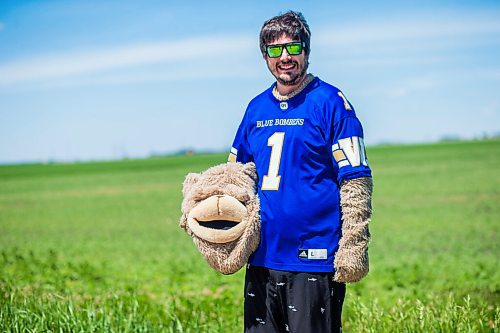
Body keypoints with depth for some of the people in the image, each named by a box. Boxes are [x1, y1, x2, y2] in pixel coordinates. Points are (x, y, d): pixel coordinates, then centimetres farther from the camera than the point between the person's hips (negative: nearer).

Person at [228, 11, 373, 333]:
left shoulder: (330, 102, -5)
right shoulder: (257, 107, 12)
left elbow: (356, 182, -8)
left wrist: (353, 246, -14)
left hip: (313, 260, -6)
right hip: (262, 257, 6)